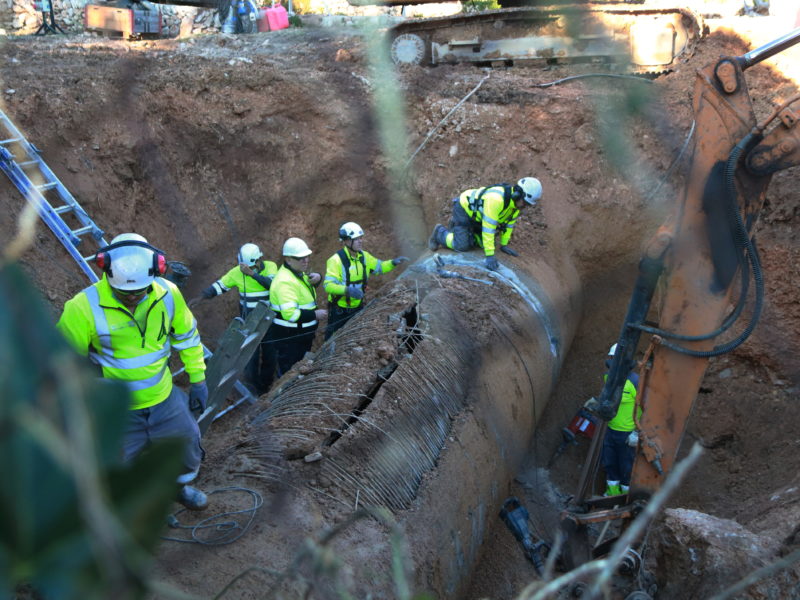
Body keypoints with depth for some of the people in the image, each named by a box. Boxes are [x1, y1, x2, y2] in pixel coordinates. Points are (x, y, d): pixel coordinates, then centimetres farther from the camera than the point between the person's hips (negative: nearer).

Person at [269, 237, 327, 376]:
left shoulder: (298, 272, 5)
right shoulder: (285, 282, -27)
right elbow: (290, 313, -34)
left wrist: (317, 278, 1)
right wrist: (315, 315, -24)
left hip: (303, 335, 10)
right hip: (289, 337, -10)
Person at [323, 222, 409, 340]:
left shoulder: (364, 256, 0)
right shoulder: (336, 260, -22)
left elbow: (379, 267, 14)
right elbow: (328, 285, -29)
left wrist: (393, 263, -6)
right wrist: (347, 290, -45)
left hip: (358, 308, 6)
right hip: (339, 311, -6)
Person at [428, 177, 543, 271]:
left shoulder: (516, 200, -13)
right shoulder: (496, 199, -39)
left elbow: (509, 222, 2)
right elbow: (488, 228, -40)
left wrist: (504, 245, 5)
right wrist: (490, 255, -39)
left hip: (477, 214, 8)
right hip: (464, 209, -8)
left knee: (481, 243, 5)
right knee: (462, 246, -18)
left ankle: (456, 225, 25)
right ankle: (440, 232, 9)